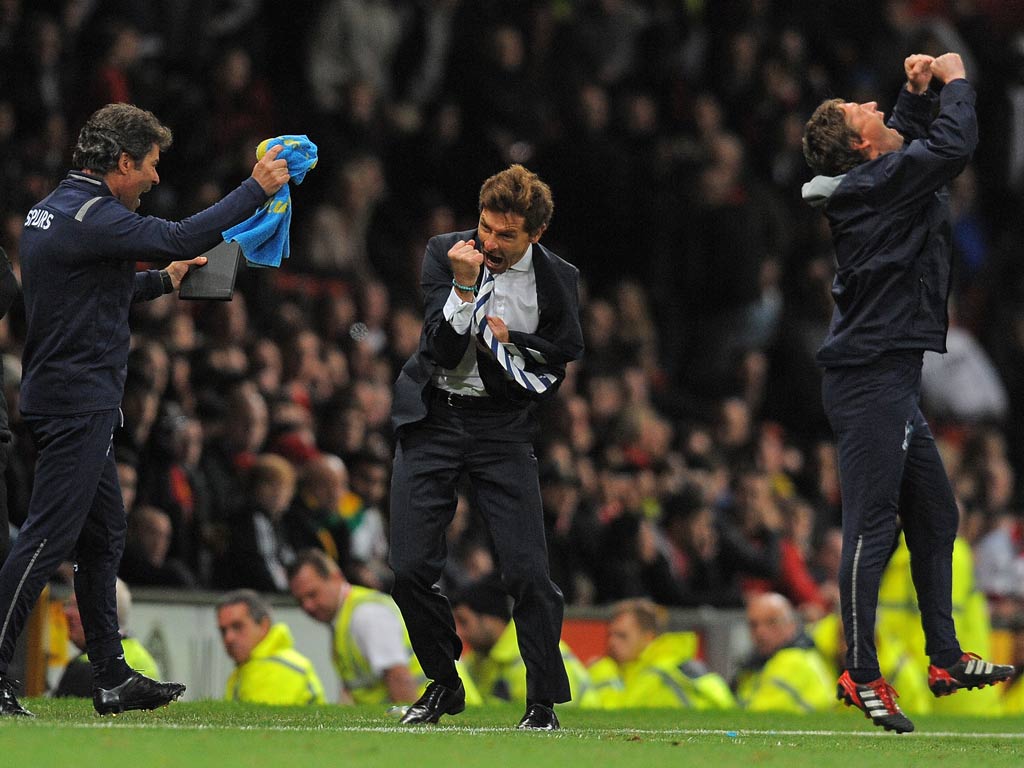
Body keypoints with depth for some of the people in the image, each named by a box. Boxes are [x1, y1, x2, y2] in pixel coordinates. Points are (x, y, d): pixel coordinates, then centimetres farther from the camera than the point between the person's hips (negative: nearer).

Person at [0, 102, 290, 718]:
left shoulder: (55, 210, 16)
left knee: (103, 538, 15)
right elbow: (182, 238, -24)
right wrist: (257, 188, -17)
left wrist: (163, 281, 25)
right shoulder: (89, 216, -17)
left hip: (77, 404, 11)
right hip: (78, 403, -11)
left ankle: (114, 679, 19)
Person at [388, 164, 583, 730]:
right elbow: (445, 349, -12)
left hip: (503, 424, -1)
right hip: (433, 417, 1)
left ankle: (544, 702, 5)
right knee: (410, 568, -4)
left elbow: (563, 368, 0)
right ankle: (444, 684, 18)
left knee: (527, 571, -11)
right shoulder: (445, 253, -5)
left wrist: (508, 340, -13)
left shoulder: (557, 279, -4)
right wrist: (465, 286, -25)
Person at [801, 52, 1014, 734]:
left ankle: (946, 659, 22)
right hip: (872, 378, -10)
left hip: (892, 382, 10)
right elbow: (954, 145, -21)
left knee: (935, 516, 16)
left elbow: (914, 144, 33)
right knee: (873, 526, -10)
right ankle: (862, 675, -10)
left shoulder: (878, 179, 13)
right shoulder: (878, 183, -14)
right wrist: (955, 80, -5)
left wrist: (918, 93, 18)